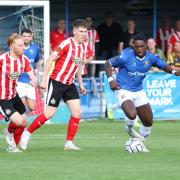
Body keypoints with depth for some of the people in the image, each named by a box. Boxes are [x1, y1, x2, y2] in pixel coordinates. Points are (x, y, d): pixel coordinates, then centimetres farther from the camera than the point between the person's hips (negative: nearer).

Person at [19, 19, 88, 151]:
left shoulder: (82, 46, 7)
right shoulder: (67, 44, -17)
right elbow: (50, 60, -14)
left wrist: (81, 83, 22)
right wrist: (44, 80, -16)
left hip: (69, 84, 7)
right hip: (57, 82, -7)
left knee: (77, 112, -3)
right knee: (50, 113, -6)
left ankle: (69, 143, 4)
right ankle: (28, 133, 11)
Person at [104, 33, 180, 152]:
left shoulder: (151, 57, -6)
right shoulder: (126, 57, -19)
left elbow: (164, 65, 6)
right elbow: (108, 64, -8)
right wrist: (111, 80, -19)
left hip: (139, 92, 5)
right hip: (124, 91, -5)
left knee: (148, 122, 7)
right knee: (132, 114, -32)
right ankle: (129, 128, 5)